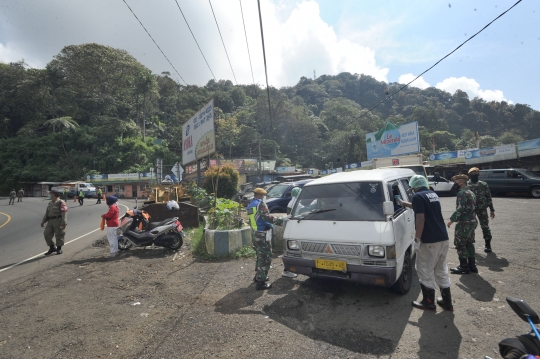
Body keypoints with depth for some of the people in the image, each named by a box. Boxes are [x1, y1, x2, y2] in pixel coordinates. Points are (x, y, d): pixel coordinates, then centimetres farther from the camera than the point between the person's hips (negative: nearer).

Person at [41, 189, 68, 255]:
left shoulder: (61, 203, -8)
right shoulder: (50, 203, 16)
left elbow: (64, 213, -15)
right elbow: (47, 213, 21)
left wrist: (64, 223, -22)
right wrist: (43, 221, 14)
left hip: (59, 221, -7)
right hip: (50, 221, 7)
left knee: (59, 235, -1)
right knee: (47, 234, 2)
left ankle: (59, 249, 12)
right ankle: (52, 248, 17)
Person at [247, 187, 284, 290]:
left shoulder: (250, 206, 16)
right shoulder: (260, 204, -12)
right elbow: (266, 217, -22)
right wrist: (278, 220, -13)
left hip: (255, 234, 9)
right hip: (263, 234, -9)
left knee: (260, 256, 23)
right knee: (265, 258, -4)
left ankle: (258, 276, 34)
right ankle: (261, 282, -2)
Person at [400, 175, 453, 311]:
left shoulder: (418, 196, -11)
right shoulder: (433, 194, 15)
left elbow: (420, 219, -19)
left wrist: (417, 239, -14)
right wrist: (404, 203, 43)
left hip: (429, 241, -8)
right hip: (443, 238, 9)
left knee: (425, 270, 5)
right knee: (441, 270, 19)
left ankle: (429, 302, 15)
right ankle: (447, 301, 27)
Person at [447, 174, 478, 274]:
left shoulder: (462, 193, -16)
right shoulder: (470, 192, 16)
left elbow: (460, 209, -24)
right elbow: (474, 207, 20)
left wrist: (452, 219, -19)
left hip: (464, 222, -10)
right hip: (472, 221, 10)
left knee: (460, 244, -2)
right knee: (469, 243, 16)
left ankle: (464, 267, 4)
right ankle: (472, 265, 23)